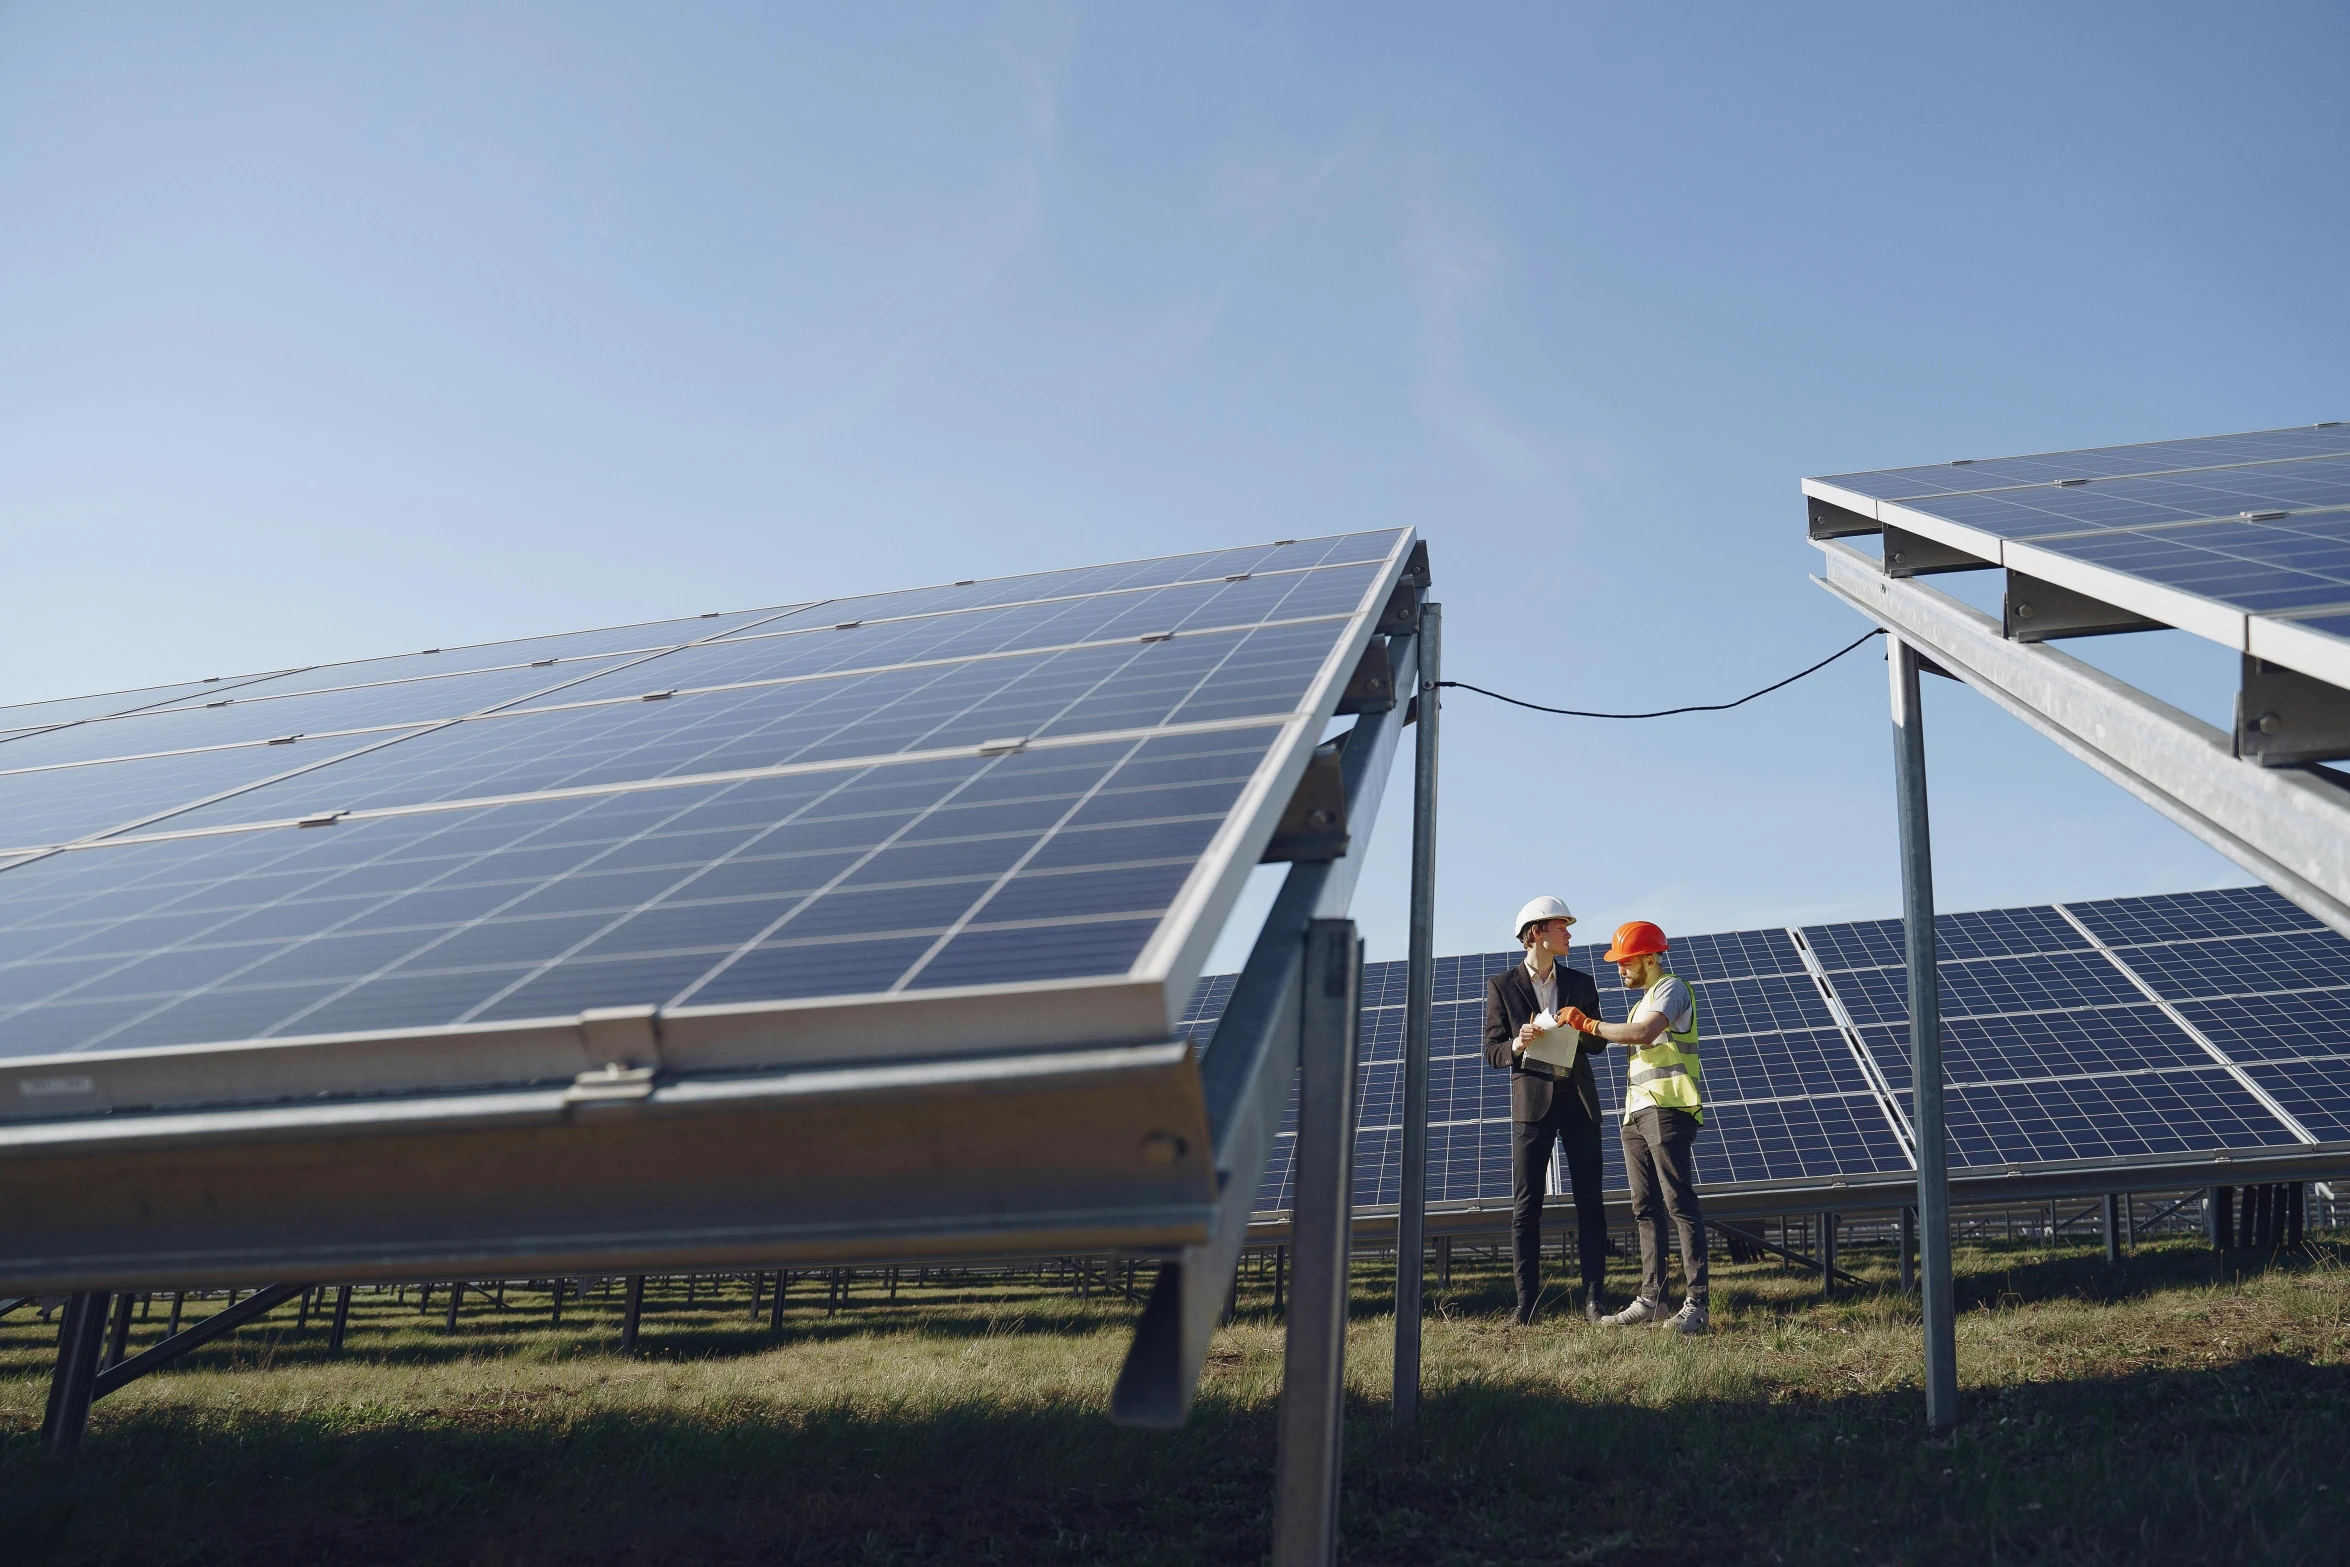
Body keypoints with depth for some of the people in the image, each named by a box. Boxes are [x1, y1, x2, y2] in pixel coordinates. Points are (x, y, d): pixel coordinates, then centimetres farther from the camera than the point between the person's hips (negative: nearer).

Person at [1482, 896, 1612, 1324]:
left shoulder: (1580, 983, 12)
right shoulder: (1502, 985, 3)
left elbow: (1597, 1041, 13)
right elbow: (1492, 1051, 1)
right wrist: (1517, 1044, -20)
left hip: (1578, 1097, 3)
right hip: (1532, 1099, -3)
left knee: (1589, 1201, 1)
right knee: (1525, 1206, -3)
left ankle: (1594, 1298, 4)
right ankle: (1526, 1304, 1)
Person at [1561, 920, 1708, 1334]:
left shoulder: (1672, 988, -5)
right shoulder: (1645, 999, 24)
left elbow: (1643, 1033, -22)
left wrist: (1589, 1025, -15)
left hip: (1667, 1110, -10)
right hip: (1637, 1113, 10)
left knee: (1680, 1204, -11)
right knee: (1646, 1210, 7)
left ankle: (1696, 1304, -13)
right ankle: (1651, 1299, 9)